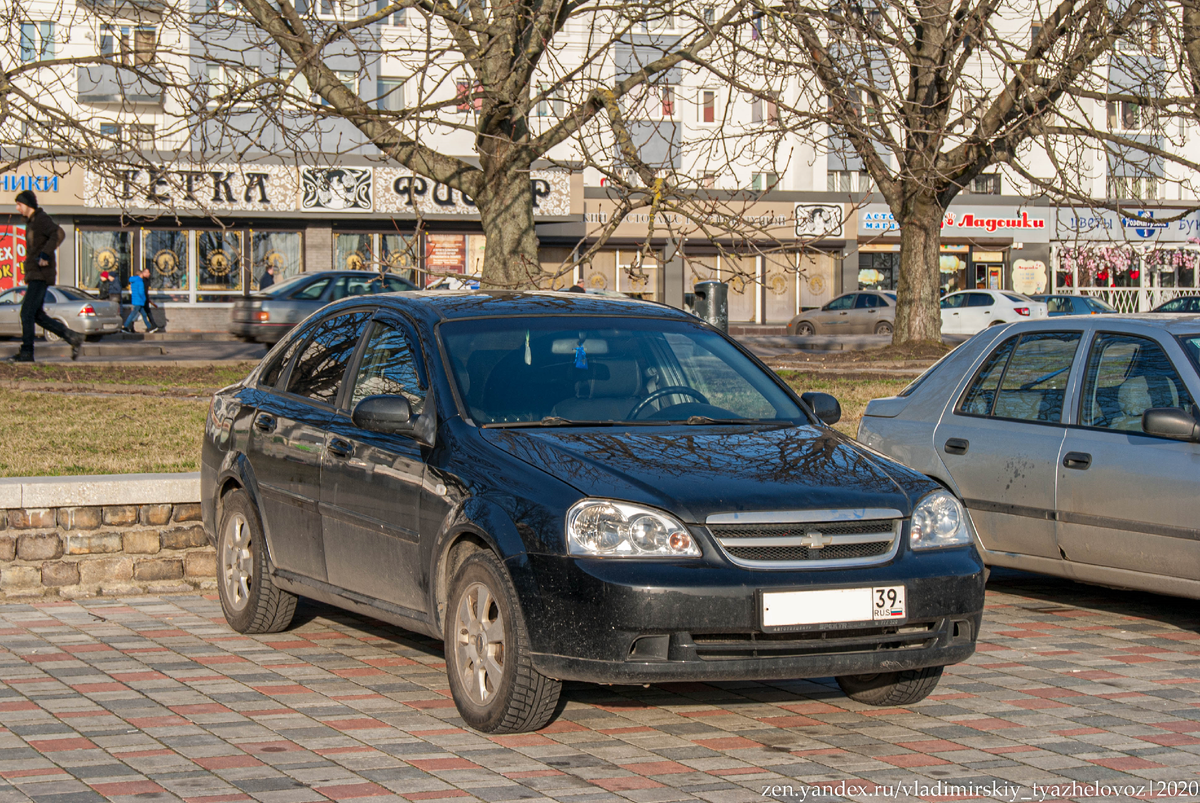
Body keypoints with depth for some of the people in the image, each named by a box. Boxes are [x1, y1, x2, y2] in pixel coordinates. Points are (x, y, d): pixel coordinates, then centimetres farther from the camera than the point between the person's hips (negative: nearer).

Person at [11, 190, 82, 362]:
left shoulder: (42, 219, -10)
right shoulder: (31, 222, 21)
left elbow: (59, 234, -28)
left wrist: (45, 255, -32)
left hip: (41, 275, -10)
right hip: (33, 275, 10)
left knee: (27, 312, -12)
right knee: (37, 315, 8)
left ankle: (26, 352, -10)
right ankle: (72, 337, 9)